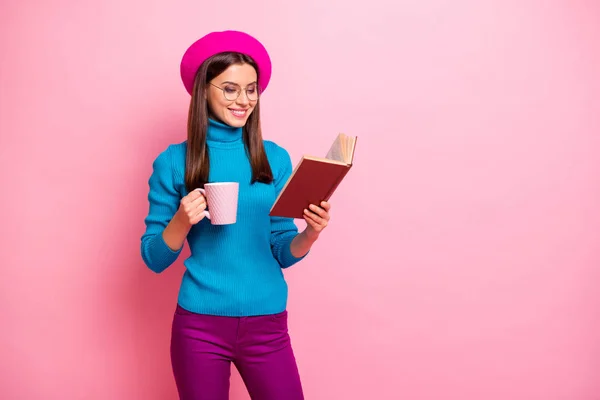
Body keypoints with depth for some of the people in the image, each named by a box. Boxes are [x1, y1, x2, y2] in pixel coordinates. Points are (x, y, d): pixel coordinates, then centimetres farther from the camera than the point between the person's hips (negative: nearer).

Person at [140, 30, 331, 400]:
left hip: (267, 324, 2)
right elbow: (154, 259, 0)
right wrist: (181, 222, -18)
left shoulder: (276, 158, 2)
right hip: (199, 325, -1)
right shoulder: (174, 162, -3)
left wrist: (309, 234, -15)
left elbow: (282, 253, 5)